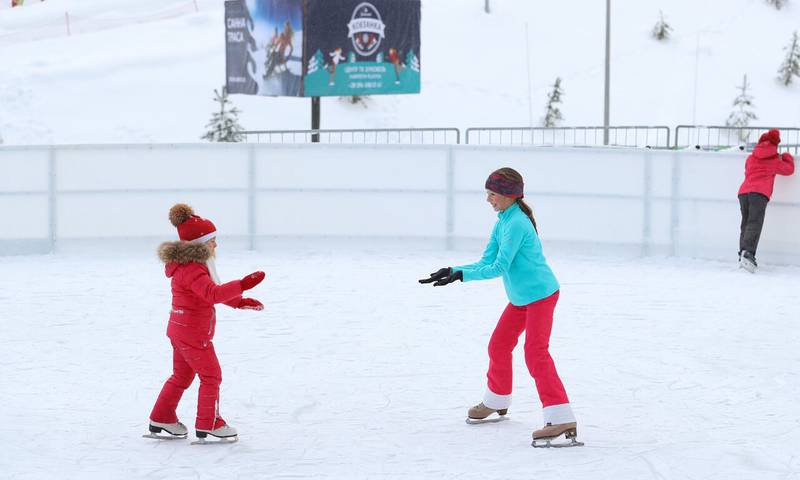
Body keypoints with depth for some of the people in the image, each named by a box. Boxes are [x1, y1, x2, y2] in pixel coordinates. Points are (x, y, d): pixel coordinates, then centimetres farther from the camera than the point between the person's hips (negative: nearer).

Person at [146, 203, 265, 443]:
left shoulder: (193, 265, 10)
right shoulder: (191, 269, -25)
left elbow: (211, 290, 20)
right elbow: (213, 294, -39)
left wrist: (240, 302, 15)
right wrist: (243, 284, -44)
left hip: (180, 330, 11)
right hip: (193, 334, -10)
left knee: (181, 376, 20)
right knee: (211, 376, 1)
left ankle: (161, 419, 28)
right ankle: (208, 424, 9)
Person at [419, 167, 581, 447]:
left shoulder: (517, 224, -21)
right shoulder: (502, 223, 9)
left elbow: (500, 267, -24)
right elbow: (487, 262, 7)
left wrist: (462, 275, -26)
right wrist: (452, 270, -5)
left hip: (540, 295, -10)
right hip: (520, 298, 10)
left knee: (536, 354, -18)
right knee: (499, 346, 18)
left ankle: (562, 419, -24)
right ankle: (496, 402, 39)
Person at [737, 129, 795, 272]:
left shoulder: (751, 158, 23)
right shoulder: (775, 160, 14)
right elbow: (789, 169, 29)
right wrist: (787, 157, 48)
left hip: (744, 191, 5)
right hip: (760, 193, -4)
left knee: (745, 224, 11)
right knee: (755, 224, -16)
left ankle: (743, 254, 1)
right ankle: (748, 254, -35)